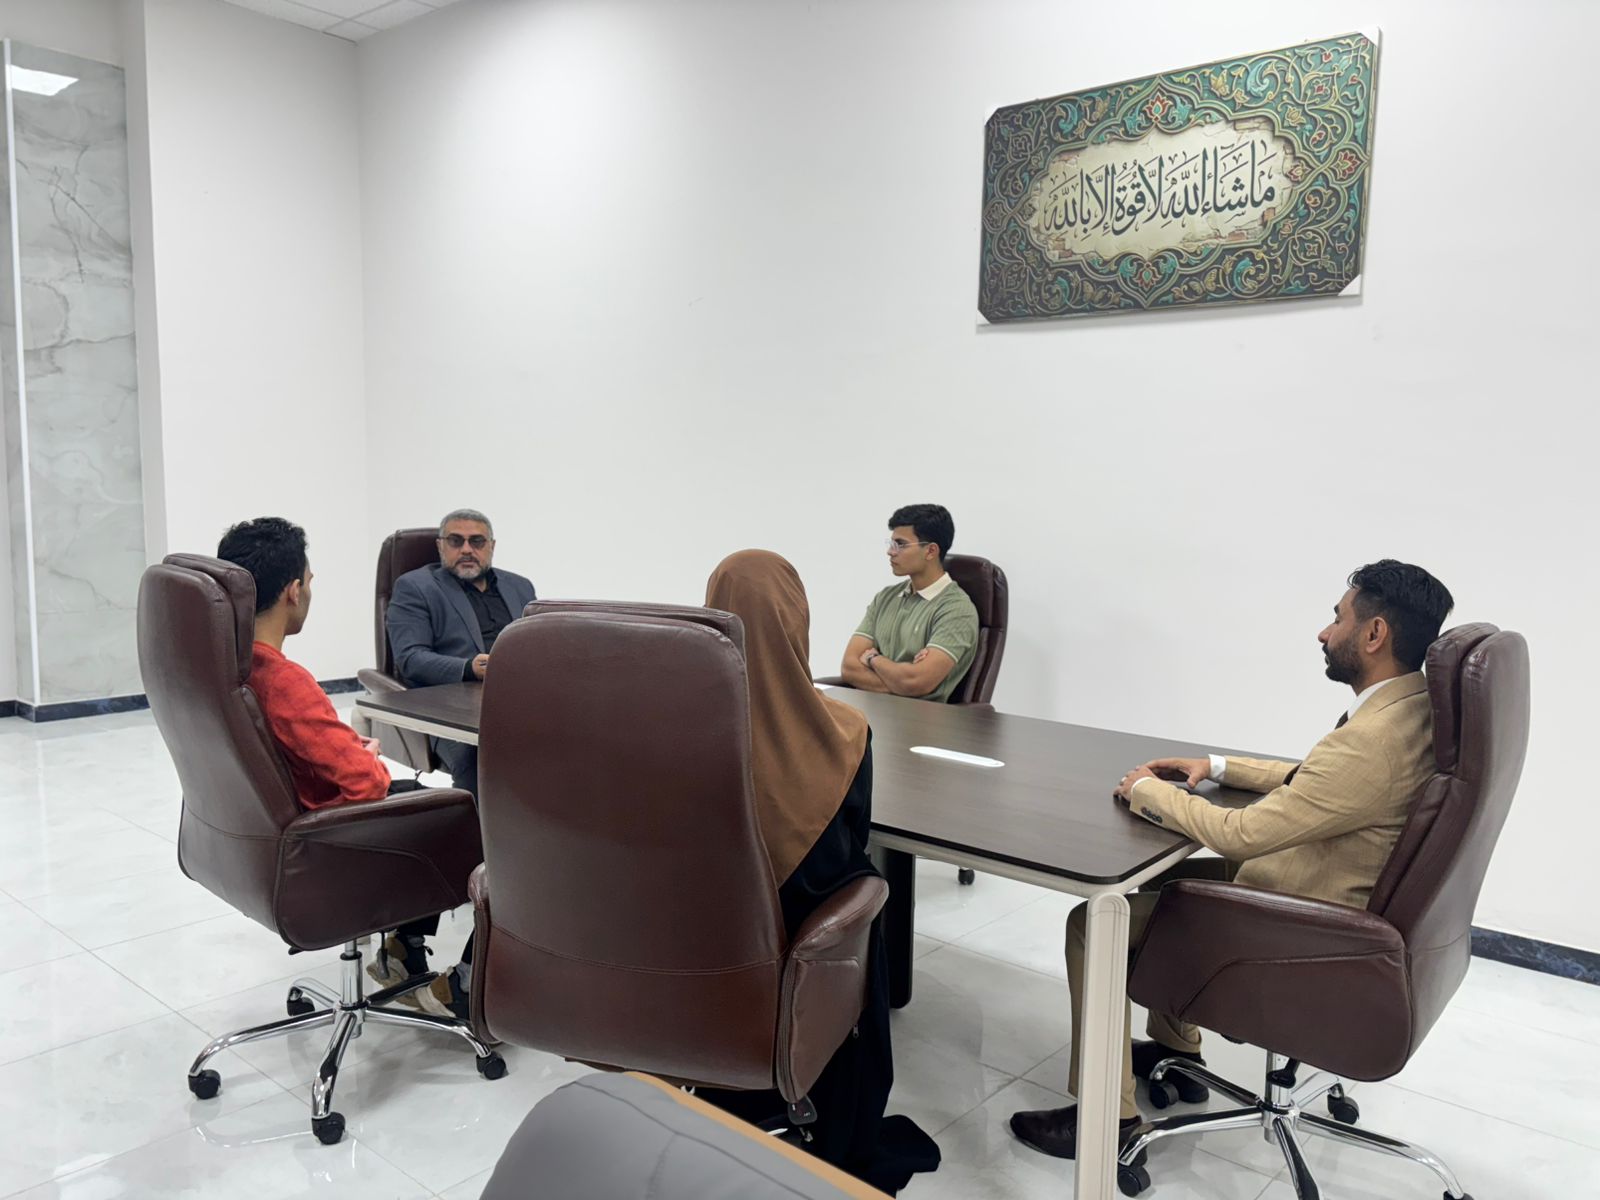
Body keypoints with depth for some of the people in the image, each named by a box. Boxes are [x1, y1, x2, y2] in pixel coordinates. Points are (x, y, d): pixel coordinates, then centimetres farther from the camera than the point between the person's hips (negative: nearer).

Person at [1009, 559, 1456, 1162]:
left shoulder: (1372, 739, -31)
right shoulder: (1412, 709, 0)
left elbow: (1236, 834, -28)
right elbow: (1310, 781, 17)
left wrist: (1147, 789, -13)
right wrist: (1218, 766, 9)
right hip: (1324, 892, 10)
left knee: (1095, 922, -5)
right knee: (1162, 878, 24)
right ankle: (1176, 1051, 34)